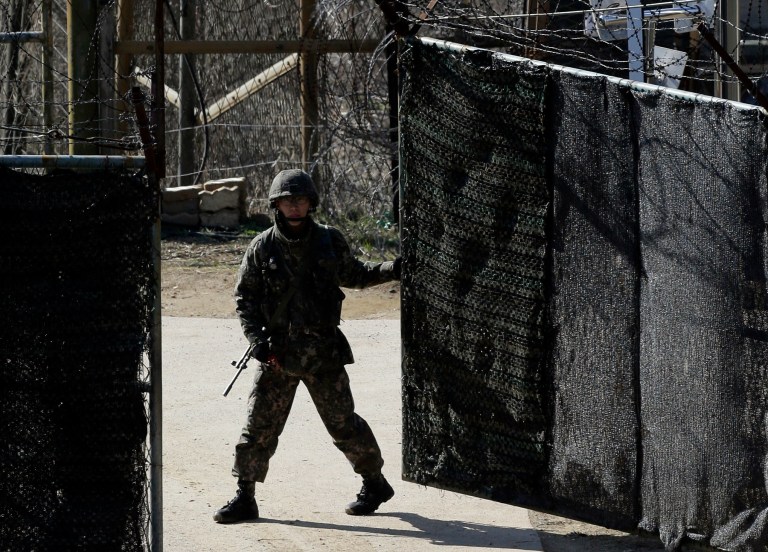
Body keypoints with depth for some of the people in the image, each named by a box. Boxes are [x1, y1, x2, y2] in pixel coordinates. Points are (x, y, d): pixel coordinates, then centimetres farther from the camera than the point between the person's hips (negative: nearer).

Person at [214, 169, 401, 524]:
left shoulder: (329, 241, 1)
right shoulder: (262, 248, -2)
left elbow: (353, 275, 17)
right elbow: (244, 297, 2)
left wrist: (391, 270, 4)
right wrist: (256, 338, -10)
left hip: (323, 351, 0)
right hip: (277, 353, 0)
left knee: (343, 423, 6)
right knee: (259, 426, -2)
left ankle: (375, 484, 23)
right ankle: (244, 498, 6)